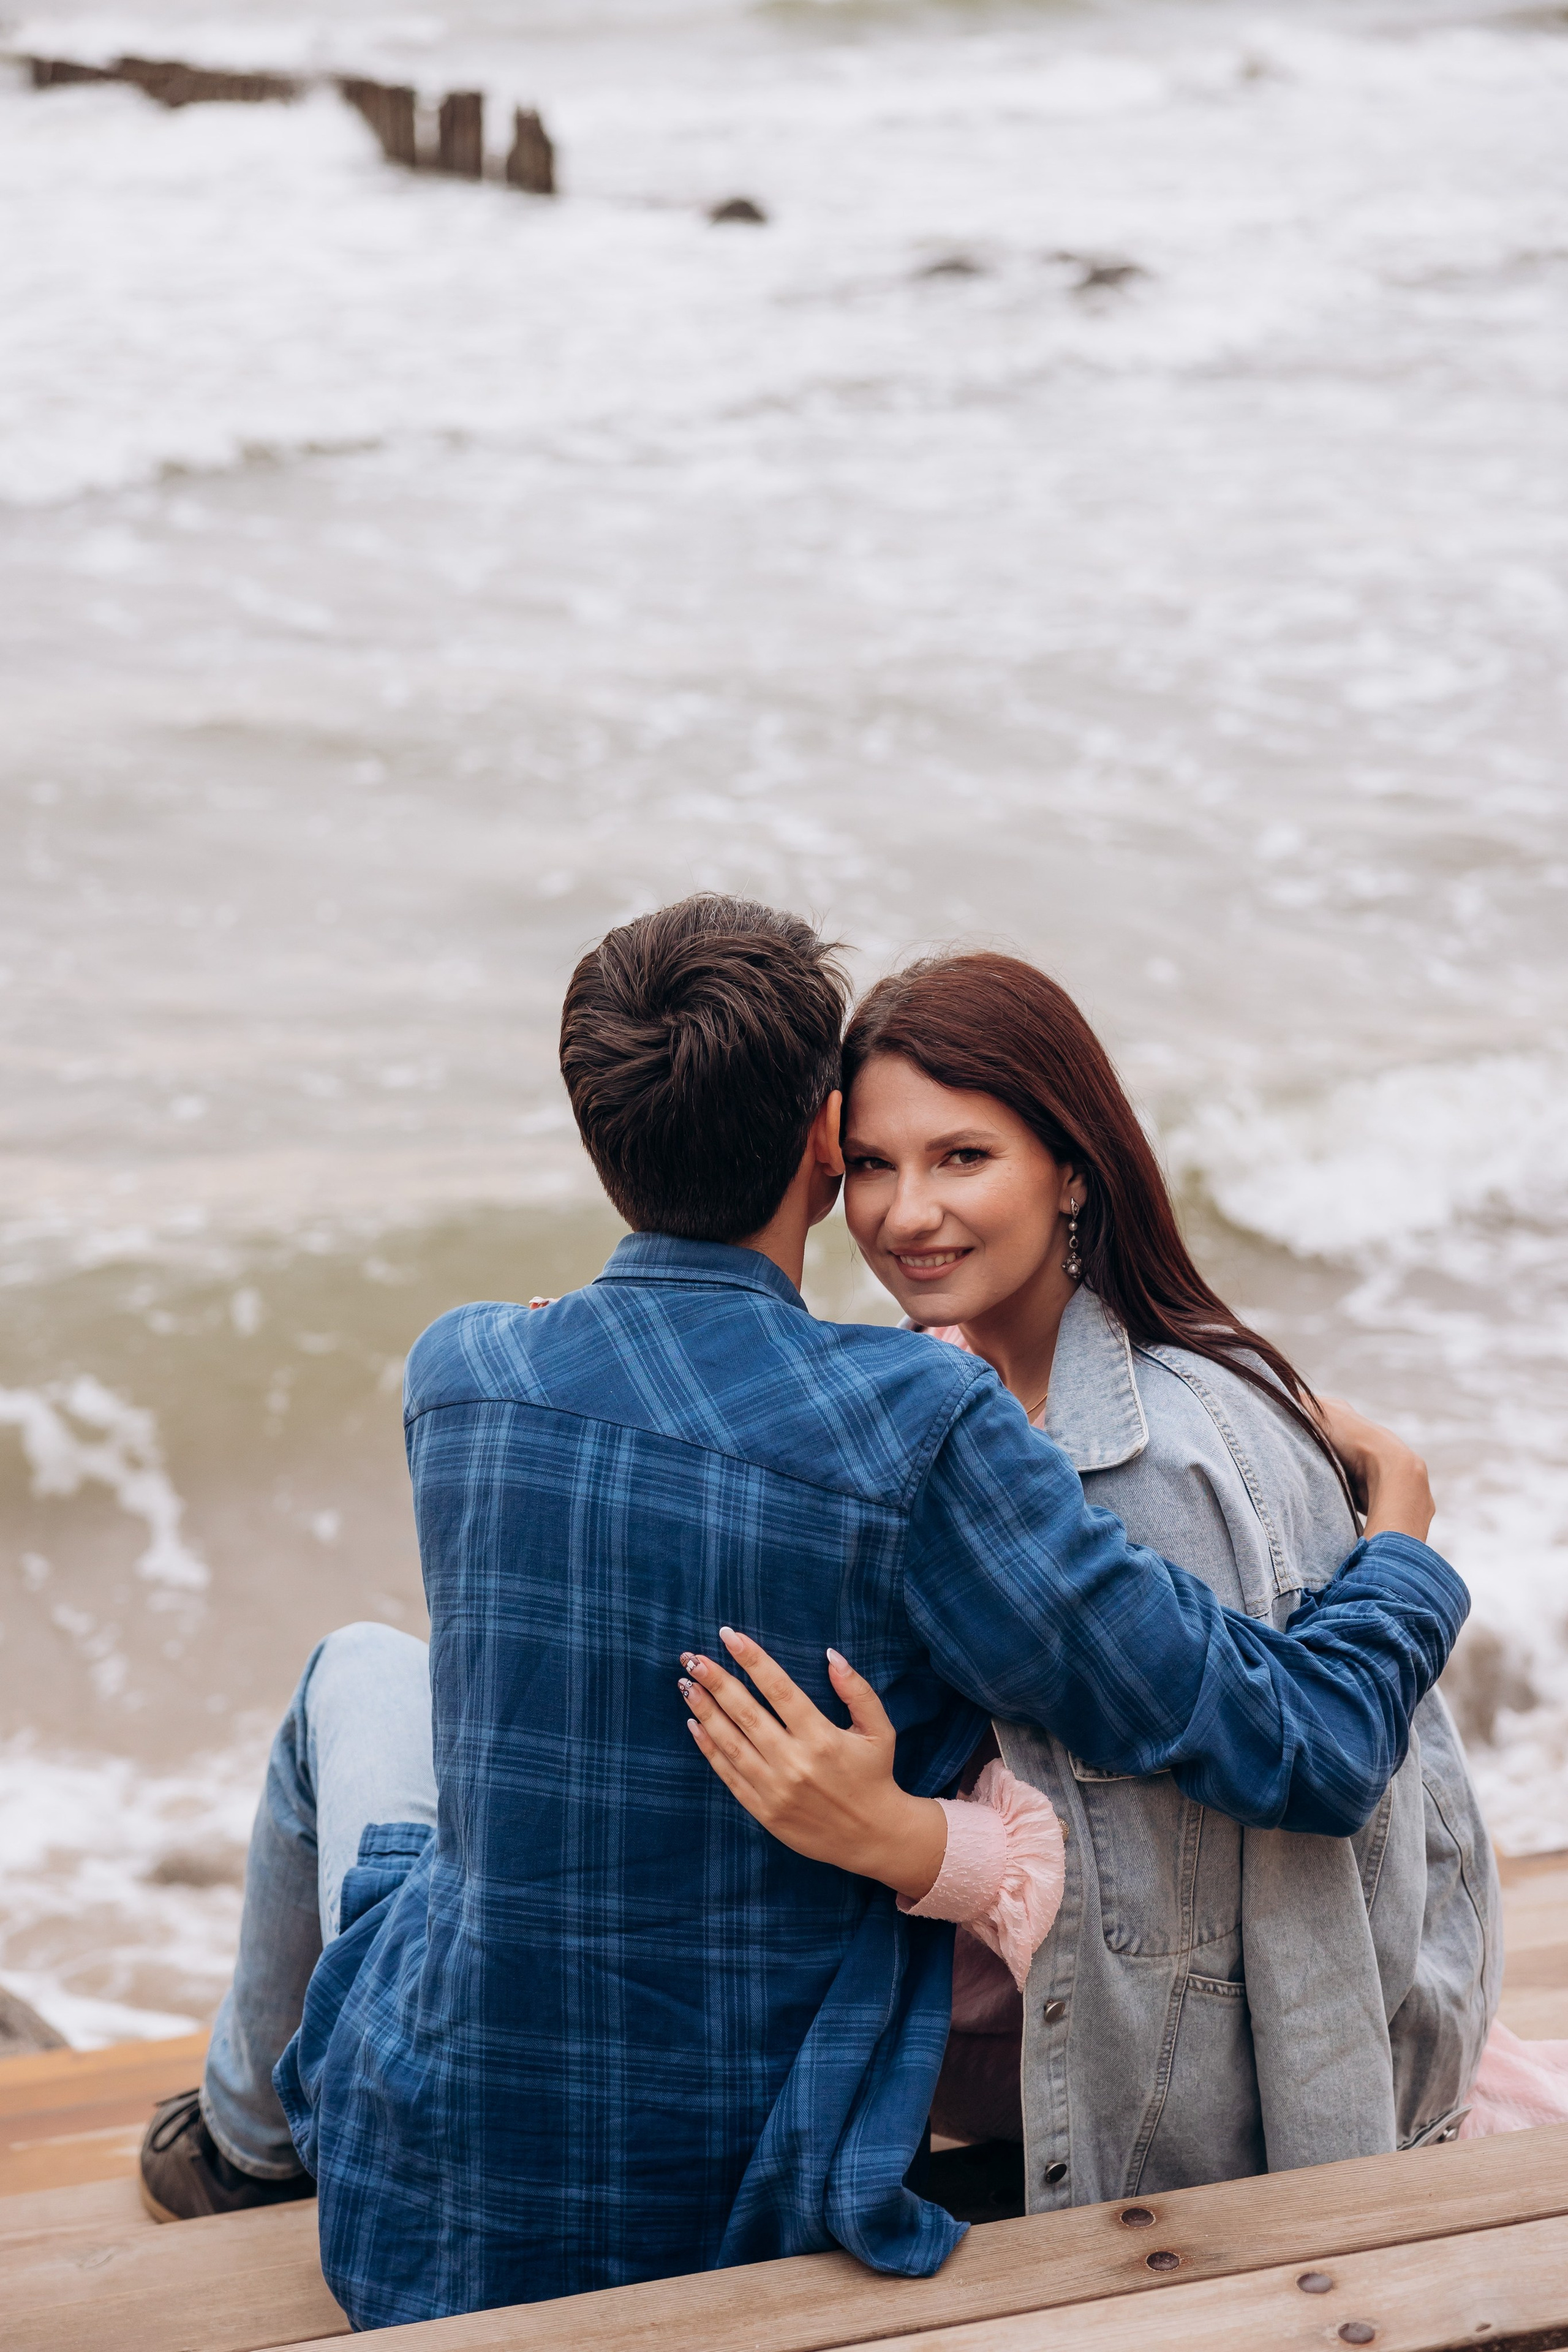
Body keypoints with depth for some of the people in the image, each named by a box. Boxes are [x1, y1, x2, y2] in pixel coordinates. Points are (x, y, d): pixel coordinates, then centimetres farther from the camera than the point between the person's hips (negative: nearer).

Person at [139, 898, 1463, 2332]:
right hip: (746, 2214, -1)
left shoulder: (460, 1377, -12)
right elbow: (1305, 1756, -22)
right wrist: (1401, 1542, -2)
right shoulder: (917, 1433, -25)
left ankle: (253, 2127, 52)